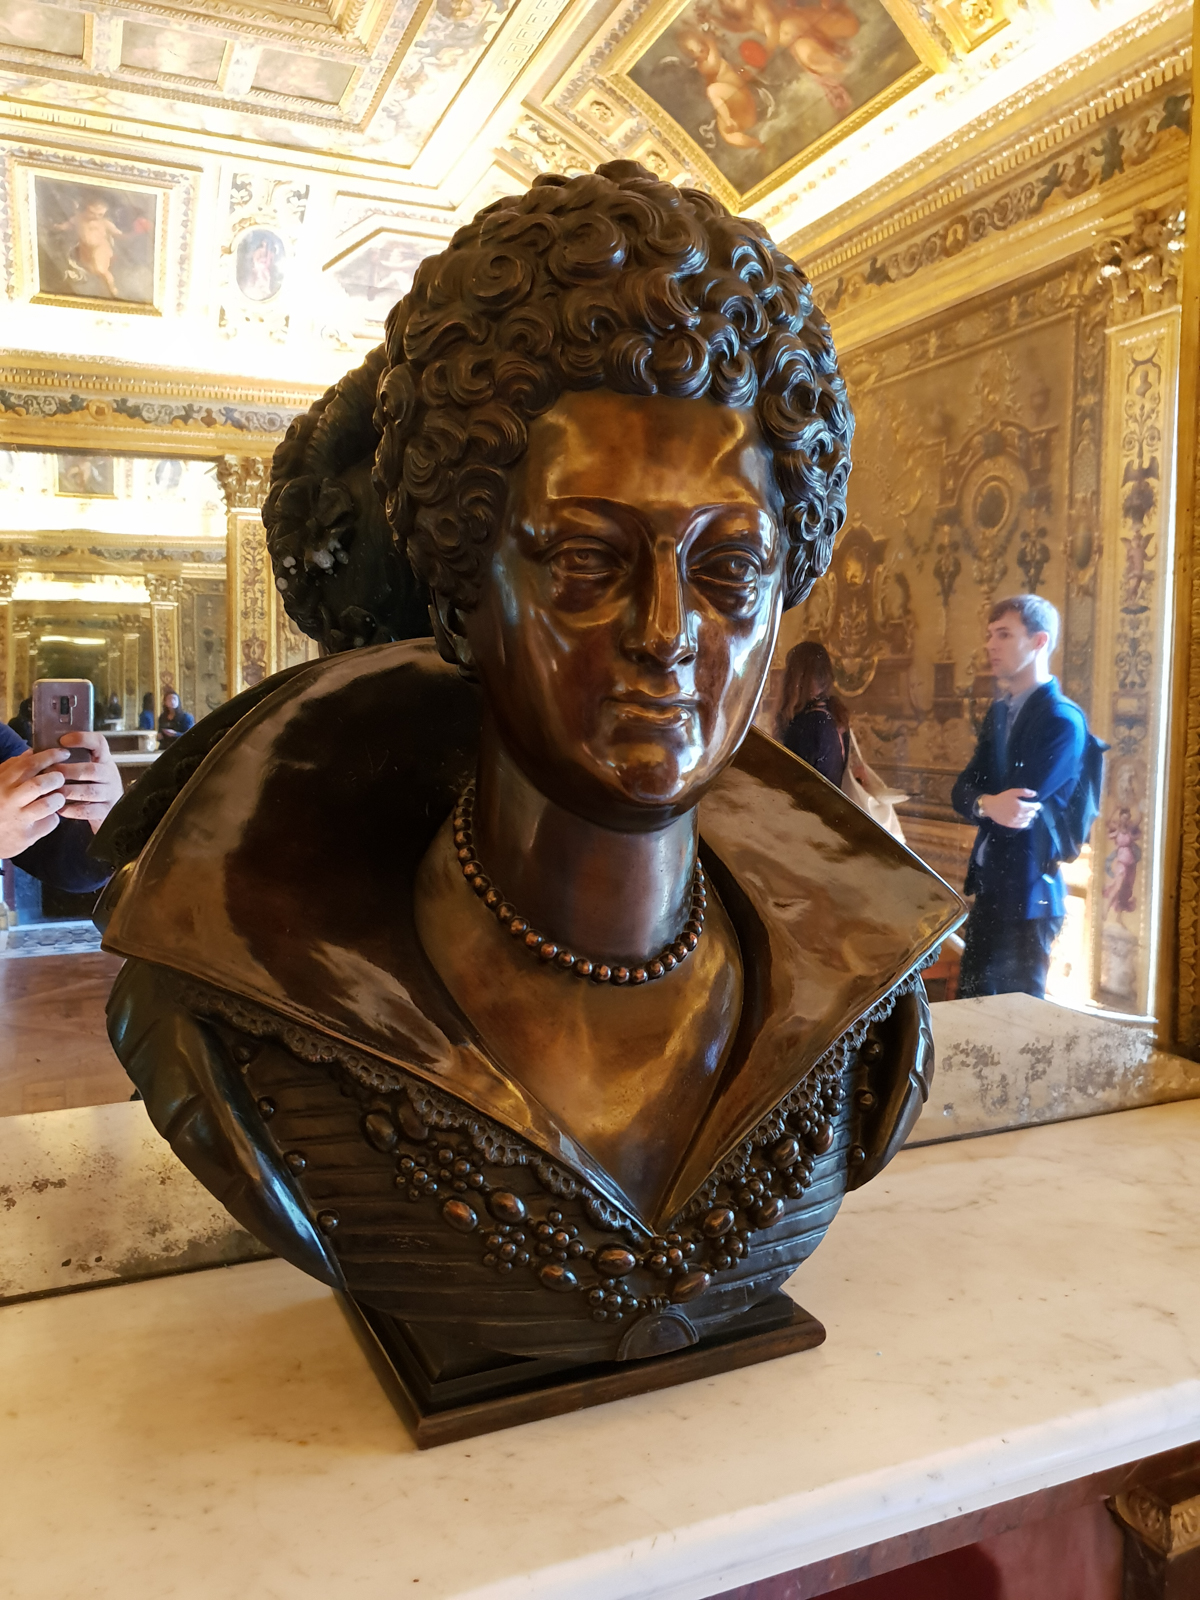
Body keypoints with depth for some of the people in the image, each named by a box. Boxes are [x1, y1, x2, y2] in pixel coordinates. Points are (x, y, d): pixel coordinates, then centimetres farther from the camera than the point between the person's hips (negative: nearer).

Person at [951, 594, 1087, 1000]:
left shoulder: (1062, 720, -16)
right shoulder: (999, 712, 11)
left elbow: (1018, 811, -22)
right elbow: (962, 790, 2)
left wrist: (978, 802, -4)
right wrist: (986, 804, -20)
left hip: (1029, 892, -8)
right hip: (989, 886, 8)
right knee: (972, 1002, 16)